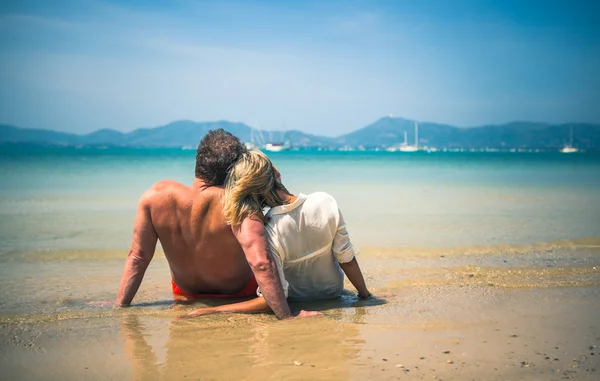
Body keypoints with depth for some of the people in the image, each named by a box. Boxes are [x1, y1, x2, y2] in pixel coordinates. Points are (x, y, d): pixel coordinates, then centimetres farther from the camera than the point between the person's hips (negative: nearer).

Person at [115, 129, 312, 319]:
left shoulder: (157, 195, -26)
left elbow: (137, 257, -20)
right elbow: (261, 263, -45)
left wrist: (120, 305, -10)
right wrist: (287, 317, -40)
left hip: (186, 295, 3)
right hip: (238, 294, -3)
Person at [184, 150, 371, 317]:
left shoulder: (267, 232, -33)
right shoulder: (326, 202, -26)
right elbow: (347, 259, -15)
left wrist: (215, 310, -30)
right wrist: (364, 293, 3)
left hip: (297, 299, -2)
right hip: (333, 291, 2)